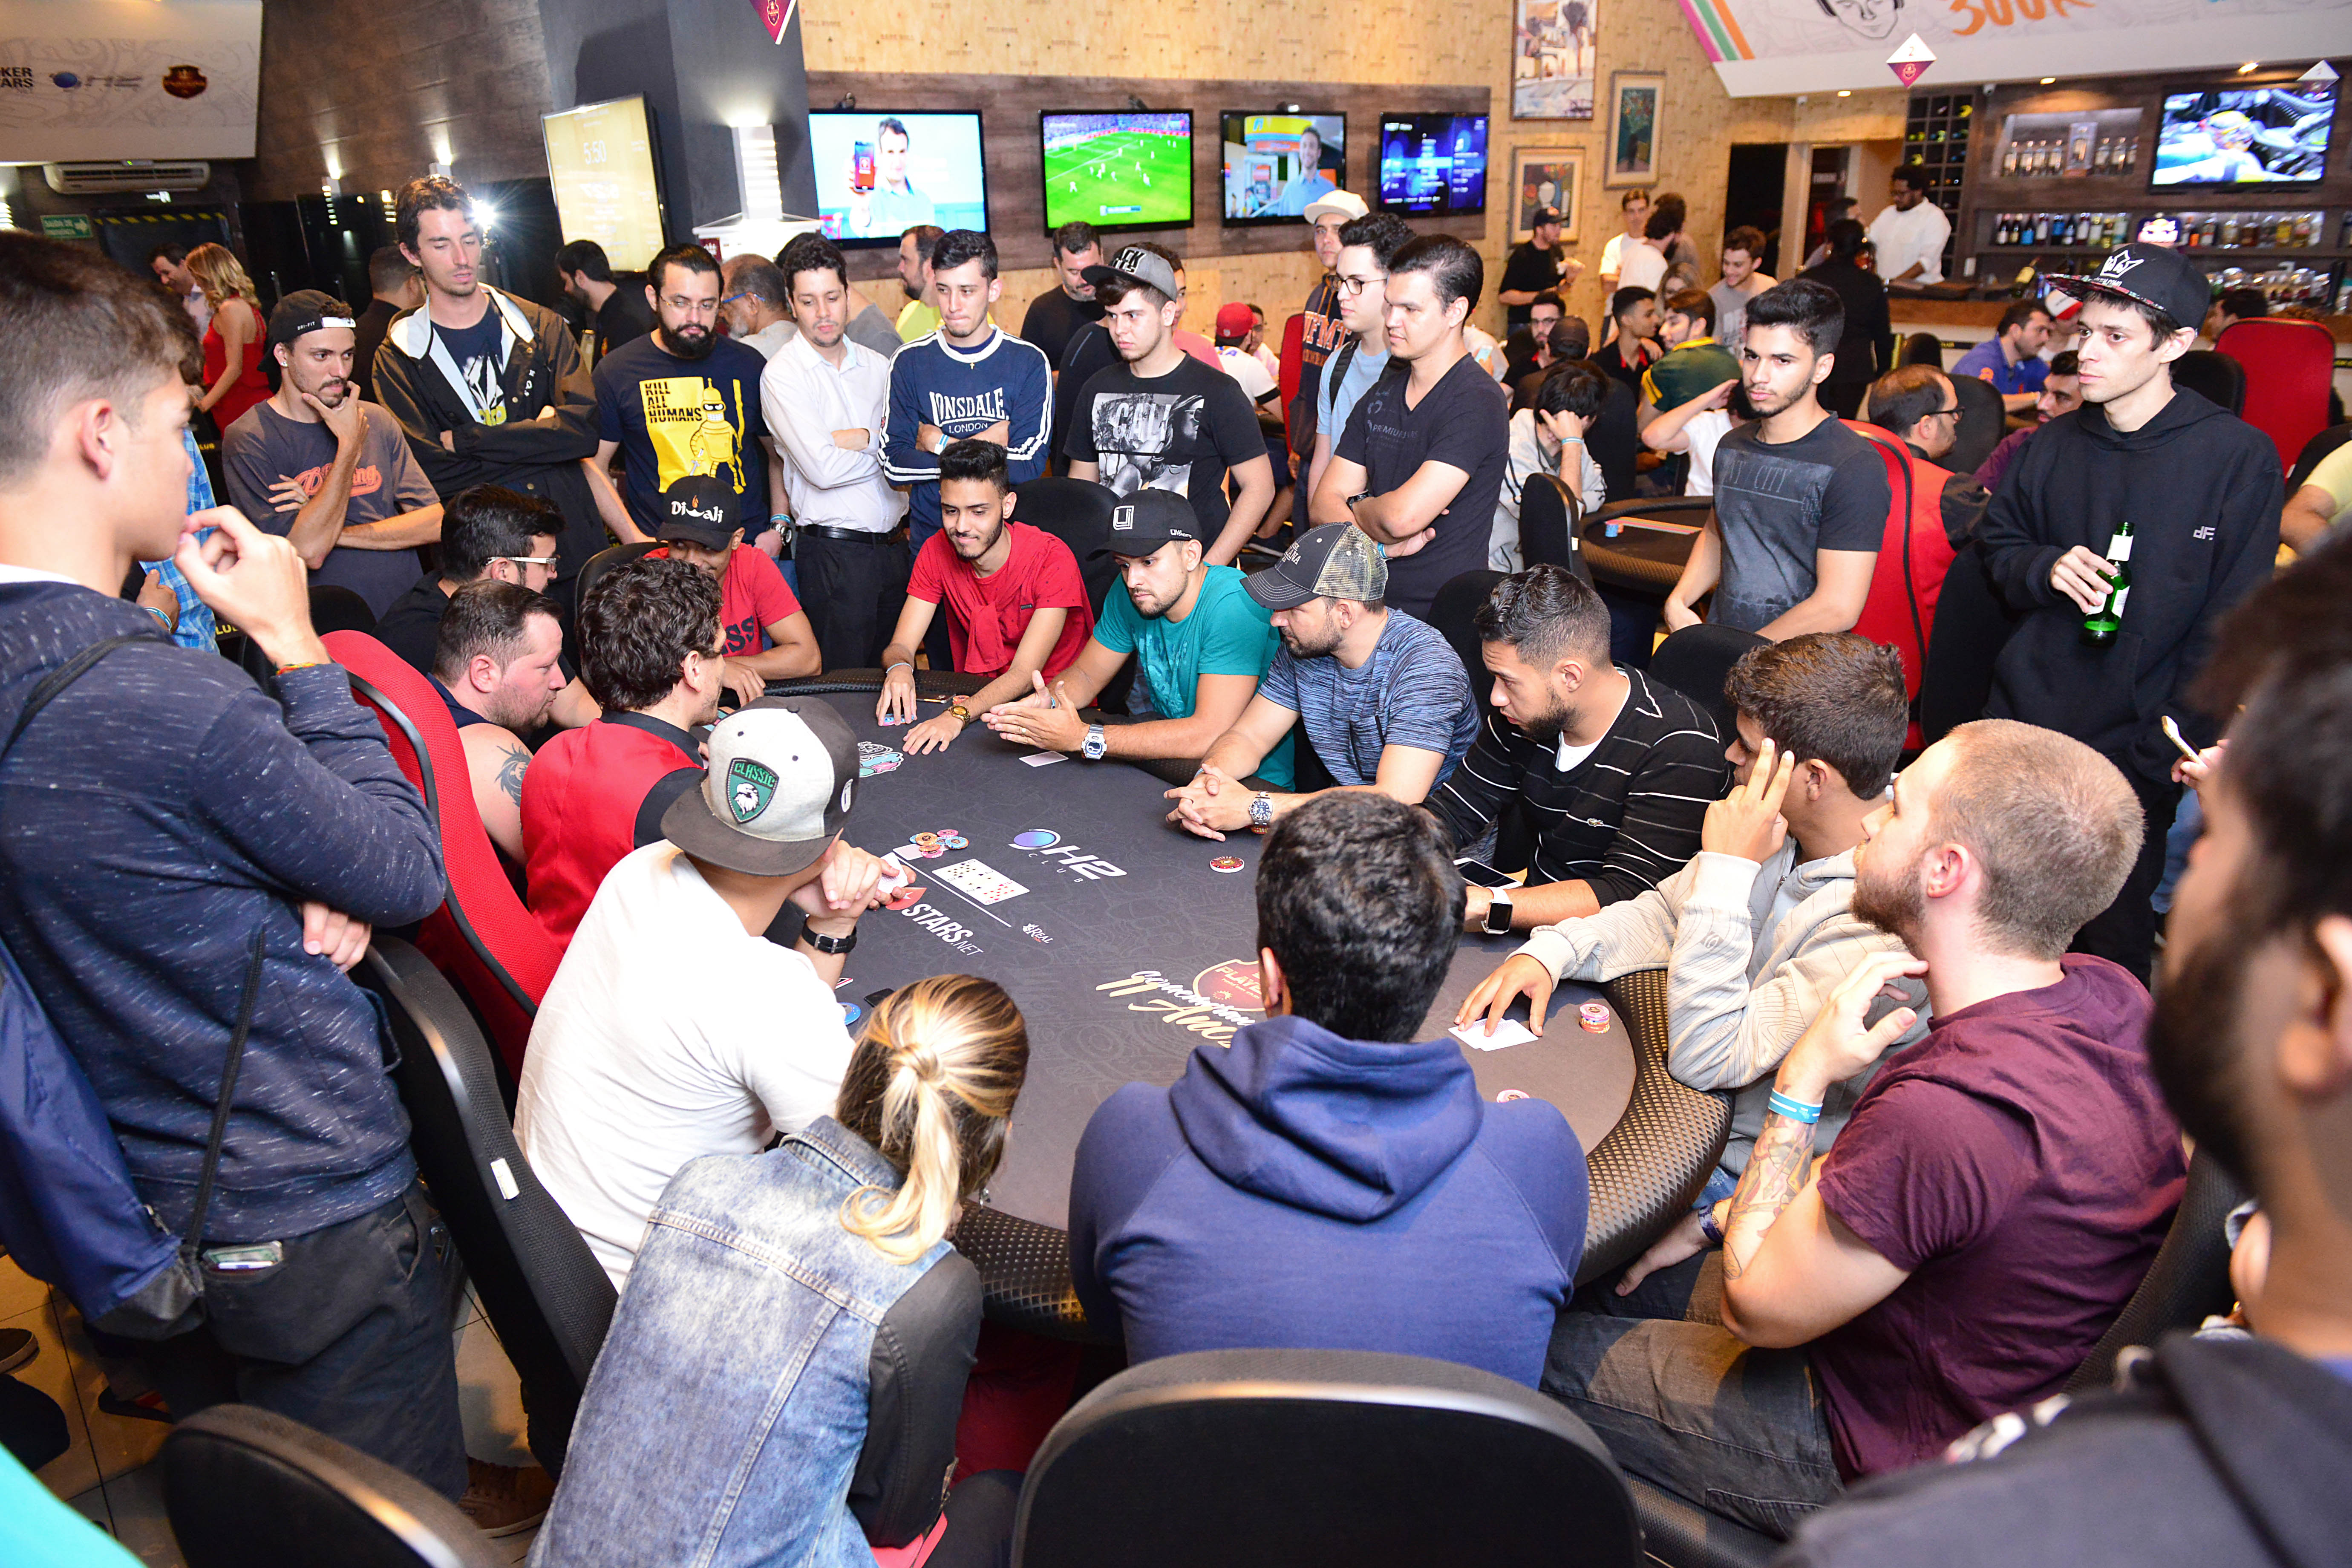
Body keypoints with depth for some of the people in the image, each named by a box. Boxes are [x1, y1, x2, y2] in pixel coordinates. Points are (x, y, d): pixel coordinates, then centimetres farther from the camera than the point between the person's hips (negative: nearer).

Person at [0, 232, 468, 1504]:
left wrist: (318, 900, -10)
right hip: (310, 1228, -8)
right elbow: (412, 876, -15)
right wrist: (297, 645, -12)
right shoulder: (174, 707, -30)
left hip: (122, 1231, 8)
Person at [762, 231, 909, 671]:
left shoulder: (878, 366, 11)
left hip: (894, 546, 5)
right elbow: (823, 469, -18)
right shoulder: (782, 375, -6)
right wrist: (883, 442, -6)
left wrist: (858, 439, -14)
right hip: (833, 552, -5)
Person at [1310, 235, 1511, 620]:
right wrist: (1384, 542, -10)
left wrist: (1357, 507, 2)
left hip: (1441, 617, -6)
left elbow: (1401, 516, -21)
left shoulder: (1477, 403, -11)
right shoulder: (1381, 396, 14)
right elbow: (1324, 504, 9)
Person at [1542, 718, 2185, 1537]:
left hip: (1878, 1459, -8)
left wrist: (1802, 1082, -20)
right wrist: (1724, 1217, 6)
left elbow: (1754, 1307, -22)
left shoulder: (1938, 1115, -40)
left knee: (1550, 1346, 6)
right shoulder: (2109, 998, -11)